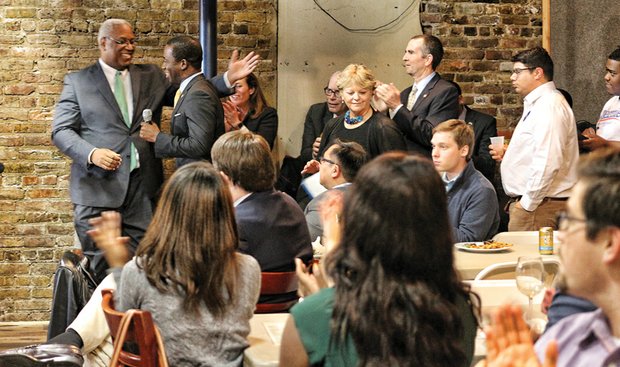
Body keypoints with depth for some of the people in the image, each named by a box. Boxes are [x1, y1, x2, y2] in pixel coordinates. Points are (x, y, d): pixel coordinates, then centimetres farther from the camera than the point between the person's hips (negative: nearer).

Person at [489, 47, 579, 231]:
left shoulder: (550, 106, -14)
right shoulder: (537, 104, 21)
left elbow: (548, 163, -23)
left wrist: (527, 203, -18)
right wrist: (508, 155, 12)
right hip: (525, 202, 10)